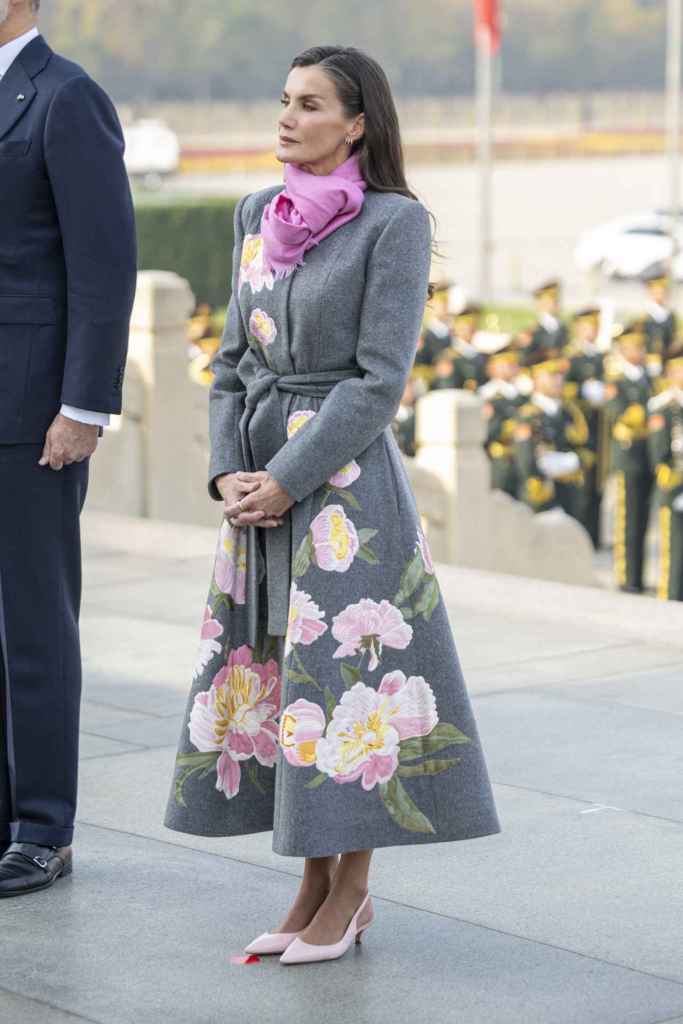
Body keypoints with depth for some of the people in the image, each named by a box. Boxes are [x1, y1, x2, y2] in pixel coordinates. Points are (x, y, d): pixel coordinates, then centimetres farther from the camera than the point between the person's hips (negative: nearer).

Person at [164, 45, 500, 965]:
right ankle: (316, 882, 17)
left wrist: (286, 479, -16)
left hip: (344, 477, -6)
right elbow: (234, 358, 12)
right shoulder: (257, 218, 11)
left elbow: (379, 378, -13)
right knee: (267, 669, 7)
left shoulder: (395, 223, -8)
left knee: (344, 674, -4)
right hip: (260, 482, 6)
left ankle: (352, 890, 9)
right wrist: (229, 471, -2)